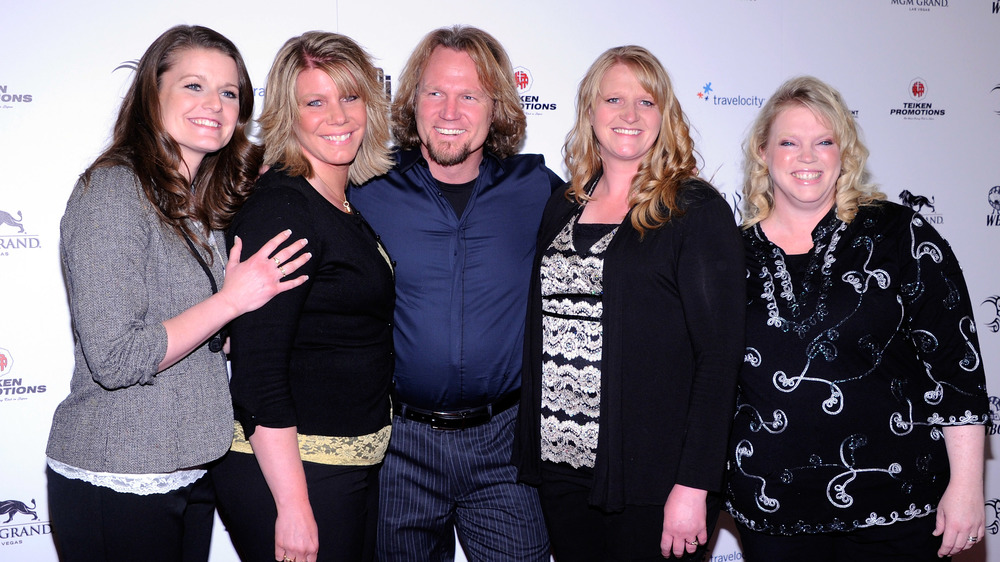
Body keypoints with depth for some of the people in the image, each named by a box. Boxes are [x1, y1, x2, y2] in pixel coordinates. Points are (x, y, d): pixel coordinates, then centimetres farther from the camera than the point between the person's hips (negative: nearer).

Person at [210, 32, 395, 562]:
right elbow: (256, 371, -22)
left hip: (355, 459, 8)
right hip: (285, 465, -8)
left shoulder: (349, 204, 8)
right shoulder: (280, 208, -18)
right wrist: (293, 507, -23)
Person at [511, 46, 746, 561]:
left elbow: (720, 353, -12)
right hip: (560, 465, 5)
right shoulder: (563, 209, 9)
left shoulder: (697, 210, -7)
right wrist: (530, 449, 7)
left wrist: (693, 486, -16)